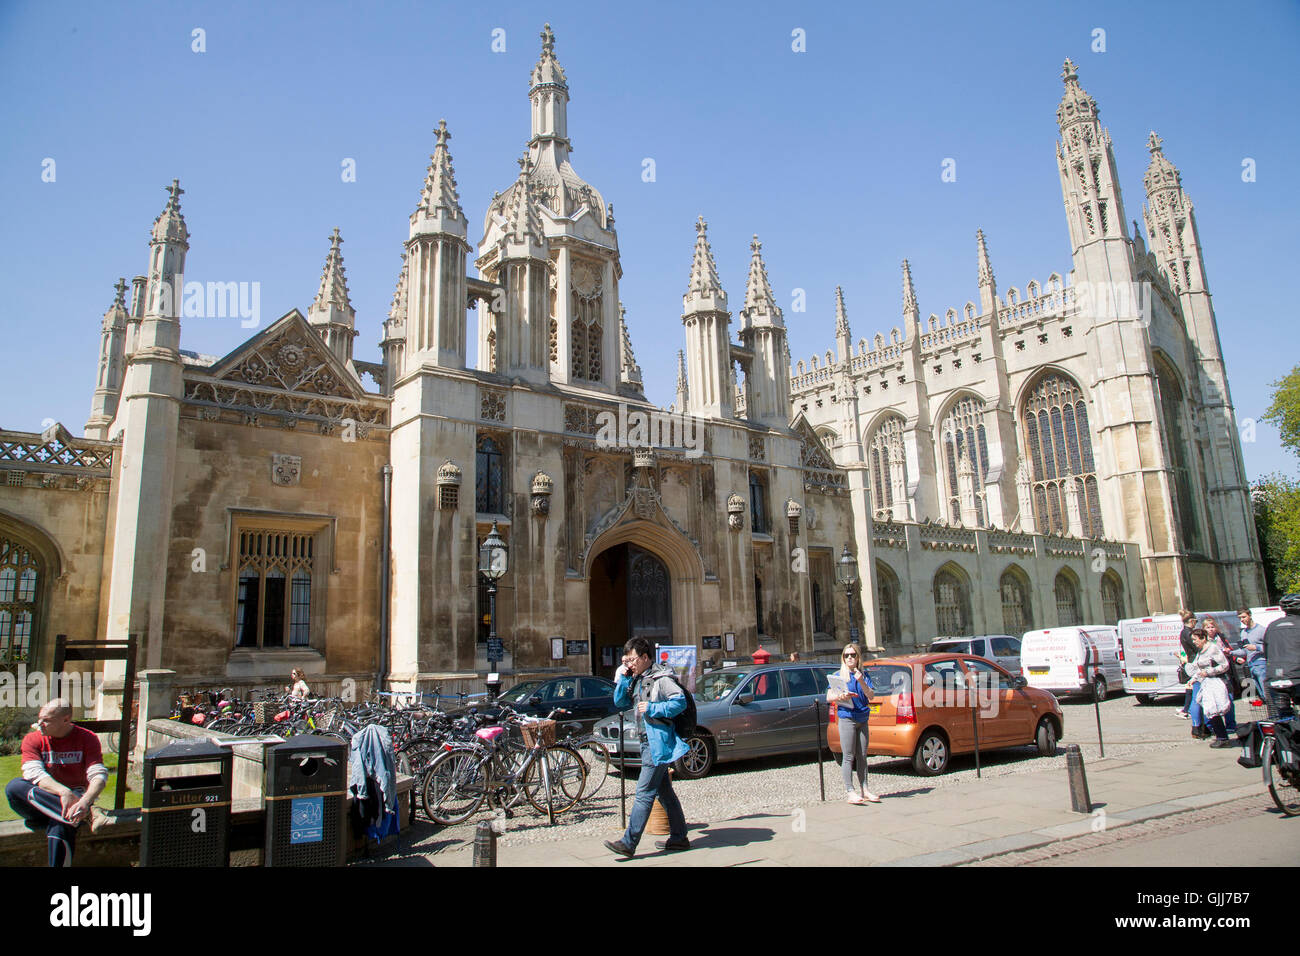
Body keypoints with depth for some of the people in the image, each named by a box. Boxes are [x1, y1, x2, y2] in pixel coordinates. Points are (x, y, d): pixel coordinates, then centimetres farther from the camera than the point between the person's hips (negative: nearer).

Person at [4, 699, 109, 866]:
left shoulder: (87, 738, -1)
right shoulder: (32, 740, 3)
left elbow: (98, 775, -10)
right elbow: (34, 774, -13)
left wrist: (85, 801, -32)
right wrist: (63, 792, -31)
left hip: (76, 797, -3)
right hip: (41, 799, 3)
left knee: (59, 827, -36)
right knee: (14, 786, -28)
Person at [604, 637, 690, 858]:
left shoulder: (661, 678, -11)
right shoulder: (638, 679, 14)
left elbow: (680, 701, -20)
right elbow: (620, 703, 15)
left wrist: (652, 708, -21)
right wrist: (622, 679, 2)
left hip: (658, 742, -9)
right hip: (648, 741, 10)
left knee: (644, 793, -8)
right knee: (664, 792, 14)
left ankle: (628, 842, -6)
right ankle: (679, 838, 23)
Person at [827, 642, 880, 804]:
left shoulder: (863, 675, 10)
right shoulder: (839, 675, 0)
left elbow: (870, 696, 1)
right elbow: (828, 698, -2)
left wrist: (861, 682, -14)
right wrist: (841, 696, -22)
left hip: (862, 719, 4)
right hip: (847, 719, -4)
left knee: (862, 756, 9)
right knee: (848, 757, -5)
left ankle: (864, 790, 15)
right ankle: (849, 791, -3)